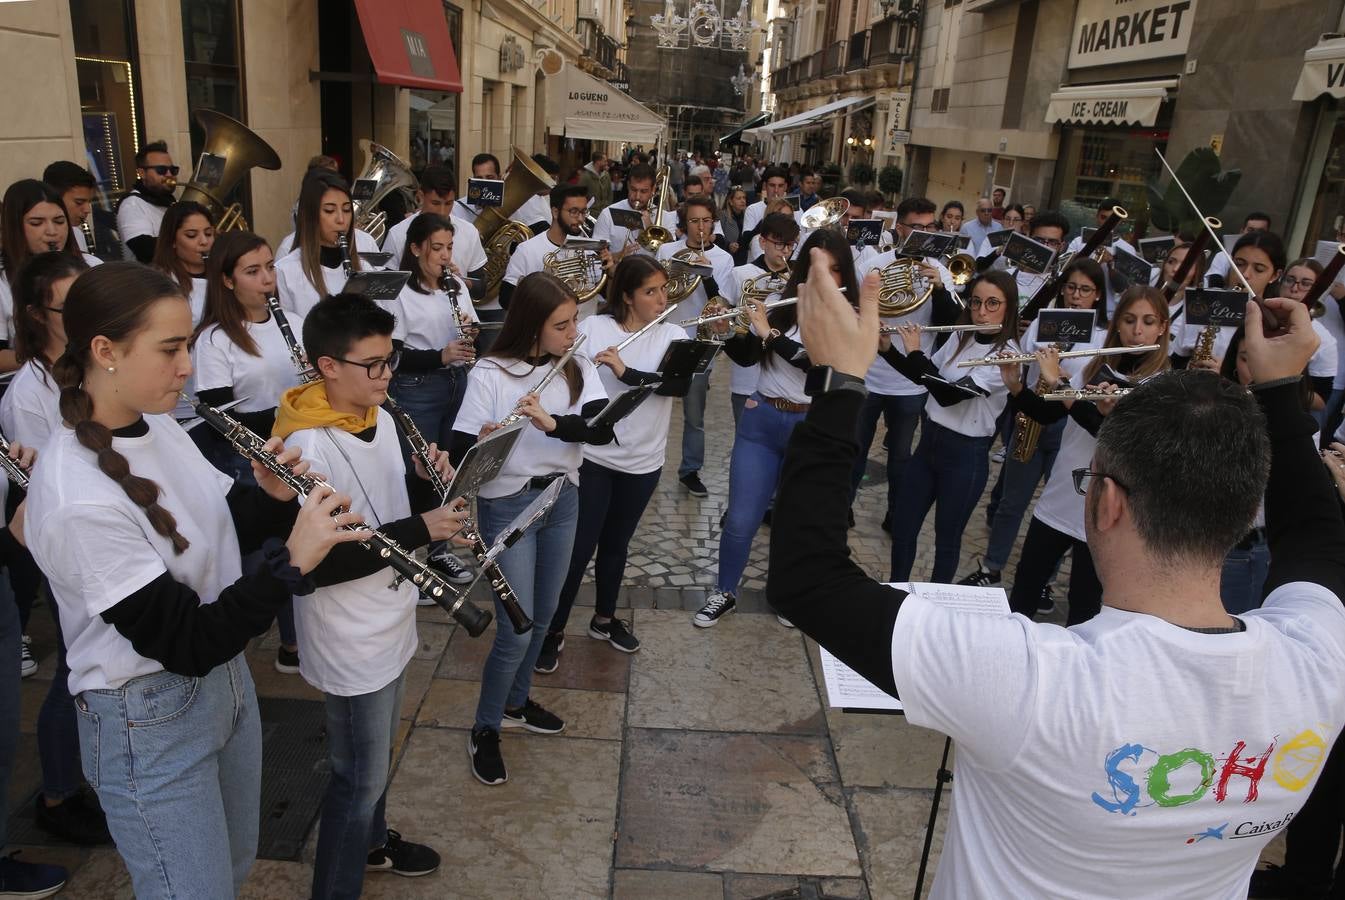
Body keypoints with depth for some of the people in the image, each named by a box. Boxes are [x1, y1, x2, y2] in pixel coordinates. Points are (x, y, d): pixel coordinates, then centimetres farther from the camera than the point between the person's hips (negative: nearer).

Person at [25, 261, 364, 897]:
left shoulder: (159, 429, -4)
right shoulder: (77, 500, -29)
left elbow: (221, 535, 8)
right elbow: (185, 641, -25)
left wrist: (273, 497, -12)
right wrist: (294, 562, -30)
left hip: (224, 676, 8)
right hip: (149, 720, -8)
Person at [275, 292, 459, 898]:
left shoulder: (380, 418, 0)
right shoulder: (308, 447, -27)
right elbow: (315, 563, -28)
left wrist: (427, 483, -9)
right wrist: (419, 531, -29)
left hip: (389, 621, 8)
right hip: (349, 642, -8)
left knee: (376, 752, 27)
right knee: (361, 776, 9)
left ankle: (370, 841, 51)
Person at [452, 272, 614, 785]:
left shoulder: (577, 369, -2)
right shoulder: (489, 374, -14)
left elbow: (603, 429, -16)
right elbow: (460, 450, -17)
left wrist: (553, 422, -32)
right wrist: (484, 439, -39)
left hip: (562, 502, 5)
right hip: (507, 507, -5)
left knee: (543, 618, 18)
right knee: (515, 632, -4)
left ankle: (516, 703, 41)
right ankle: (484, 731, 18)